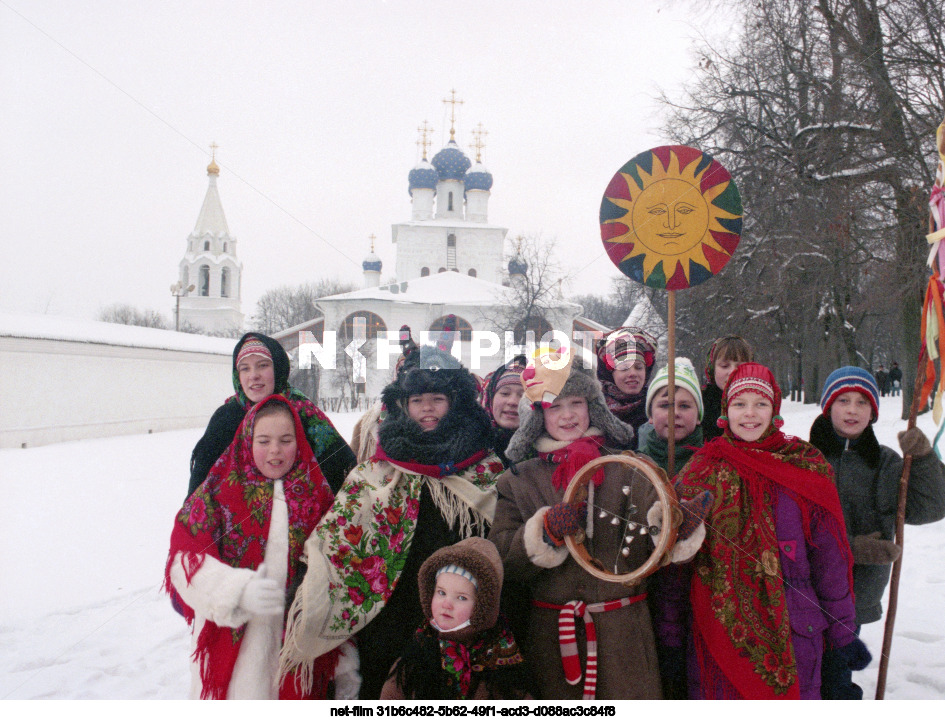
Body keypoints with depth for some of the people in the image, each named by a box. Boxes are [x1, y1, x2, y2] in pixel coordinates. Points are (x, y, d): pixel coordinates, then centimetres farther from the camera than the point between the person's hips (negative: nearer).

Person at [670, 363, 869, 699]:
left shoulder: (807, 467, 1)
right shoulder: (702, 470, 1)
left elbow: (831, 558, 5)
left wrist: (843, 632, 7)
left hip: (792, 633, 0)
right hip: (720, 631, 0)